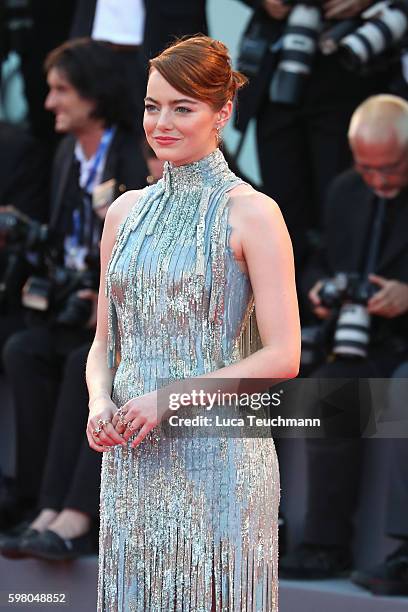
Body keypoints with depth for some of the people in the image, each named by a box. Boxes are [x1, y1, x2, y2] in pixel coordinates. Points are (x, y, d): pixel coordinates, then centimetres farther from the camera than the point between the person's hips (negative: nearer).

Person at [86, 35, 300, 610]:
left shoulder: (251, 213, -7)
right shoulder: (126, 211, 11)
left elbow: (282, 358, -12)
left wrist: (167, 398, -16)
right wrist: (101, 402, -6)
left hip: (218, 457, -5)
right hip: (132, 457, 5)